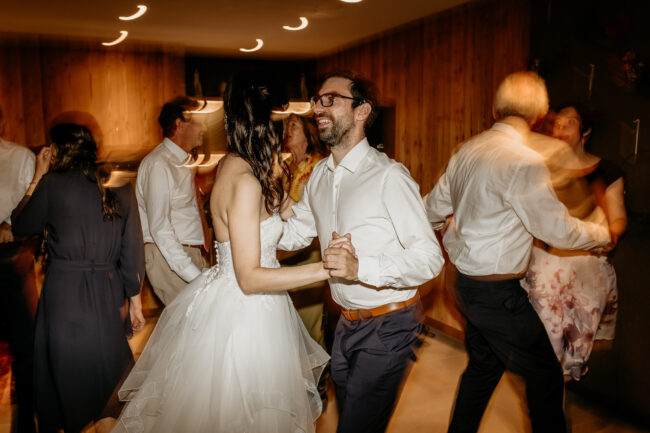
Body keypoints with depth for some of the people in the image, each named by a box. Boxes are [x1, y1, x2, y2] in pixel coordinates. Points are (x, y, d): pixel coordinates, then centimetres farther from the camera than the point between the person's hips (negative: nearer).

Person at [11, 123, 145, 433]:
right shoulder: (120, 188, 0)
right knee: (102, 368, 20)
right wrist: (134, 302, 8)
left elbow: (20, 226, 7)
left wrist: (38, 177, 12)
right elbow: (132, 251, 0)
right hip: (107, 294, 3)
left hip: (64, 293, -3)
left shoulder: (52, 184, -8)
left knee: (65, 372, 16)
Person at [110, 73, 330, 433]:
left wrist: (269, 173, 13)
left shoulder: (229, 164, 2)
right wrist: (326, 268, -29)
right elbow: (249, 278, -26)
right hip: (244, 313, -9)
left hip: (225, 297, 9)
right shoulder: (246, 181, -26)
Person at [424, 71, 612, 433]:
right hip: (499, 293, -8)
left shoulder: (467, 151, 3)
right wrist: (606, 234, 2)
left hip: (468, 282, 9)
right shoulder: (524, 162, -21)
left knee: (484, 363, 24)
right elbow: (559, 230, -17)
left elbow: (433, 208, 12)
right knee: (546, 376, 8)